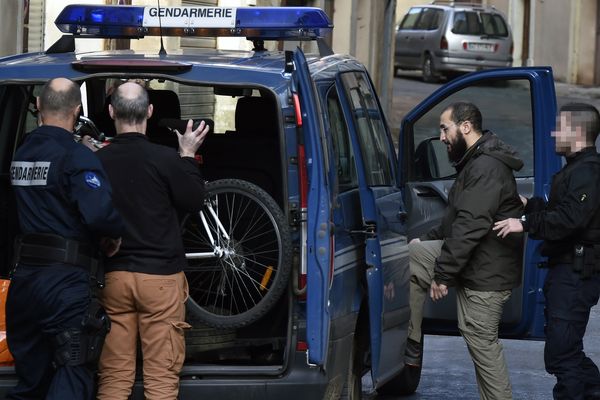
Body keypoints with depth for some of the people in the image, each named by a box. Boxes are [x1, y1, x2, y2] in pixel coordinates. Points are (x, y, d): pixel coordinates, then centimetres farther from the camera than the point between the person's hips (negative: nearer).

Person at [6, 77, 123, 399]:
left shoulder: (21, 154, 10)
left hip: (24, 276, 7)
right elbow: (100, 212, -26)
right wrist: (115, 233, -6)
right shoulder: (76, 157, -13)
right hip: (66, 279, -7)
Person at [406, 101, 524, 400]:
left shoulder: (488, 168, -21)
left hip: (487, 271, -10)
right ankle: (410, 347, 9)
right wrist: (428, 240, 22)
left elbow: (470, 226, -28)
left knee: (482, 342, -6)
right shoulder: (475, 163, 15)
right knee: (408, 256, 8)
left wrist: (442, 273, -25)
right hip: (468, 258, 10)